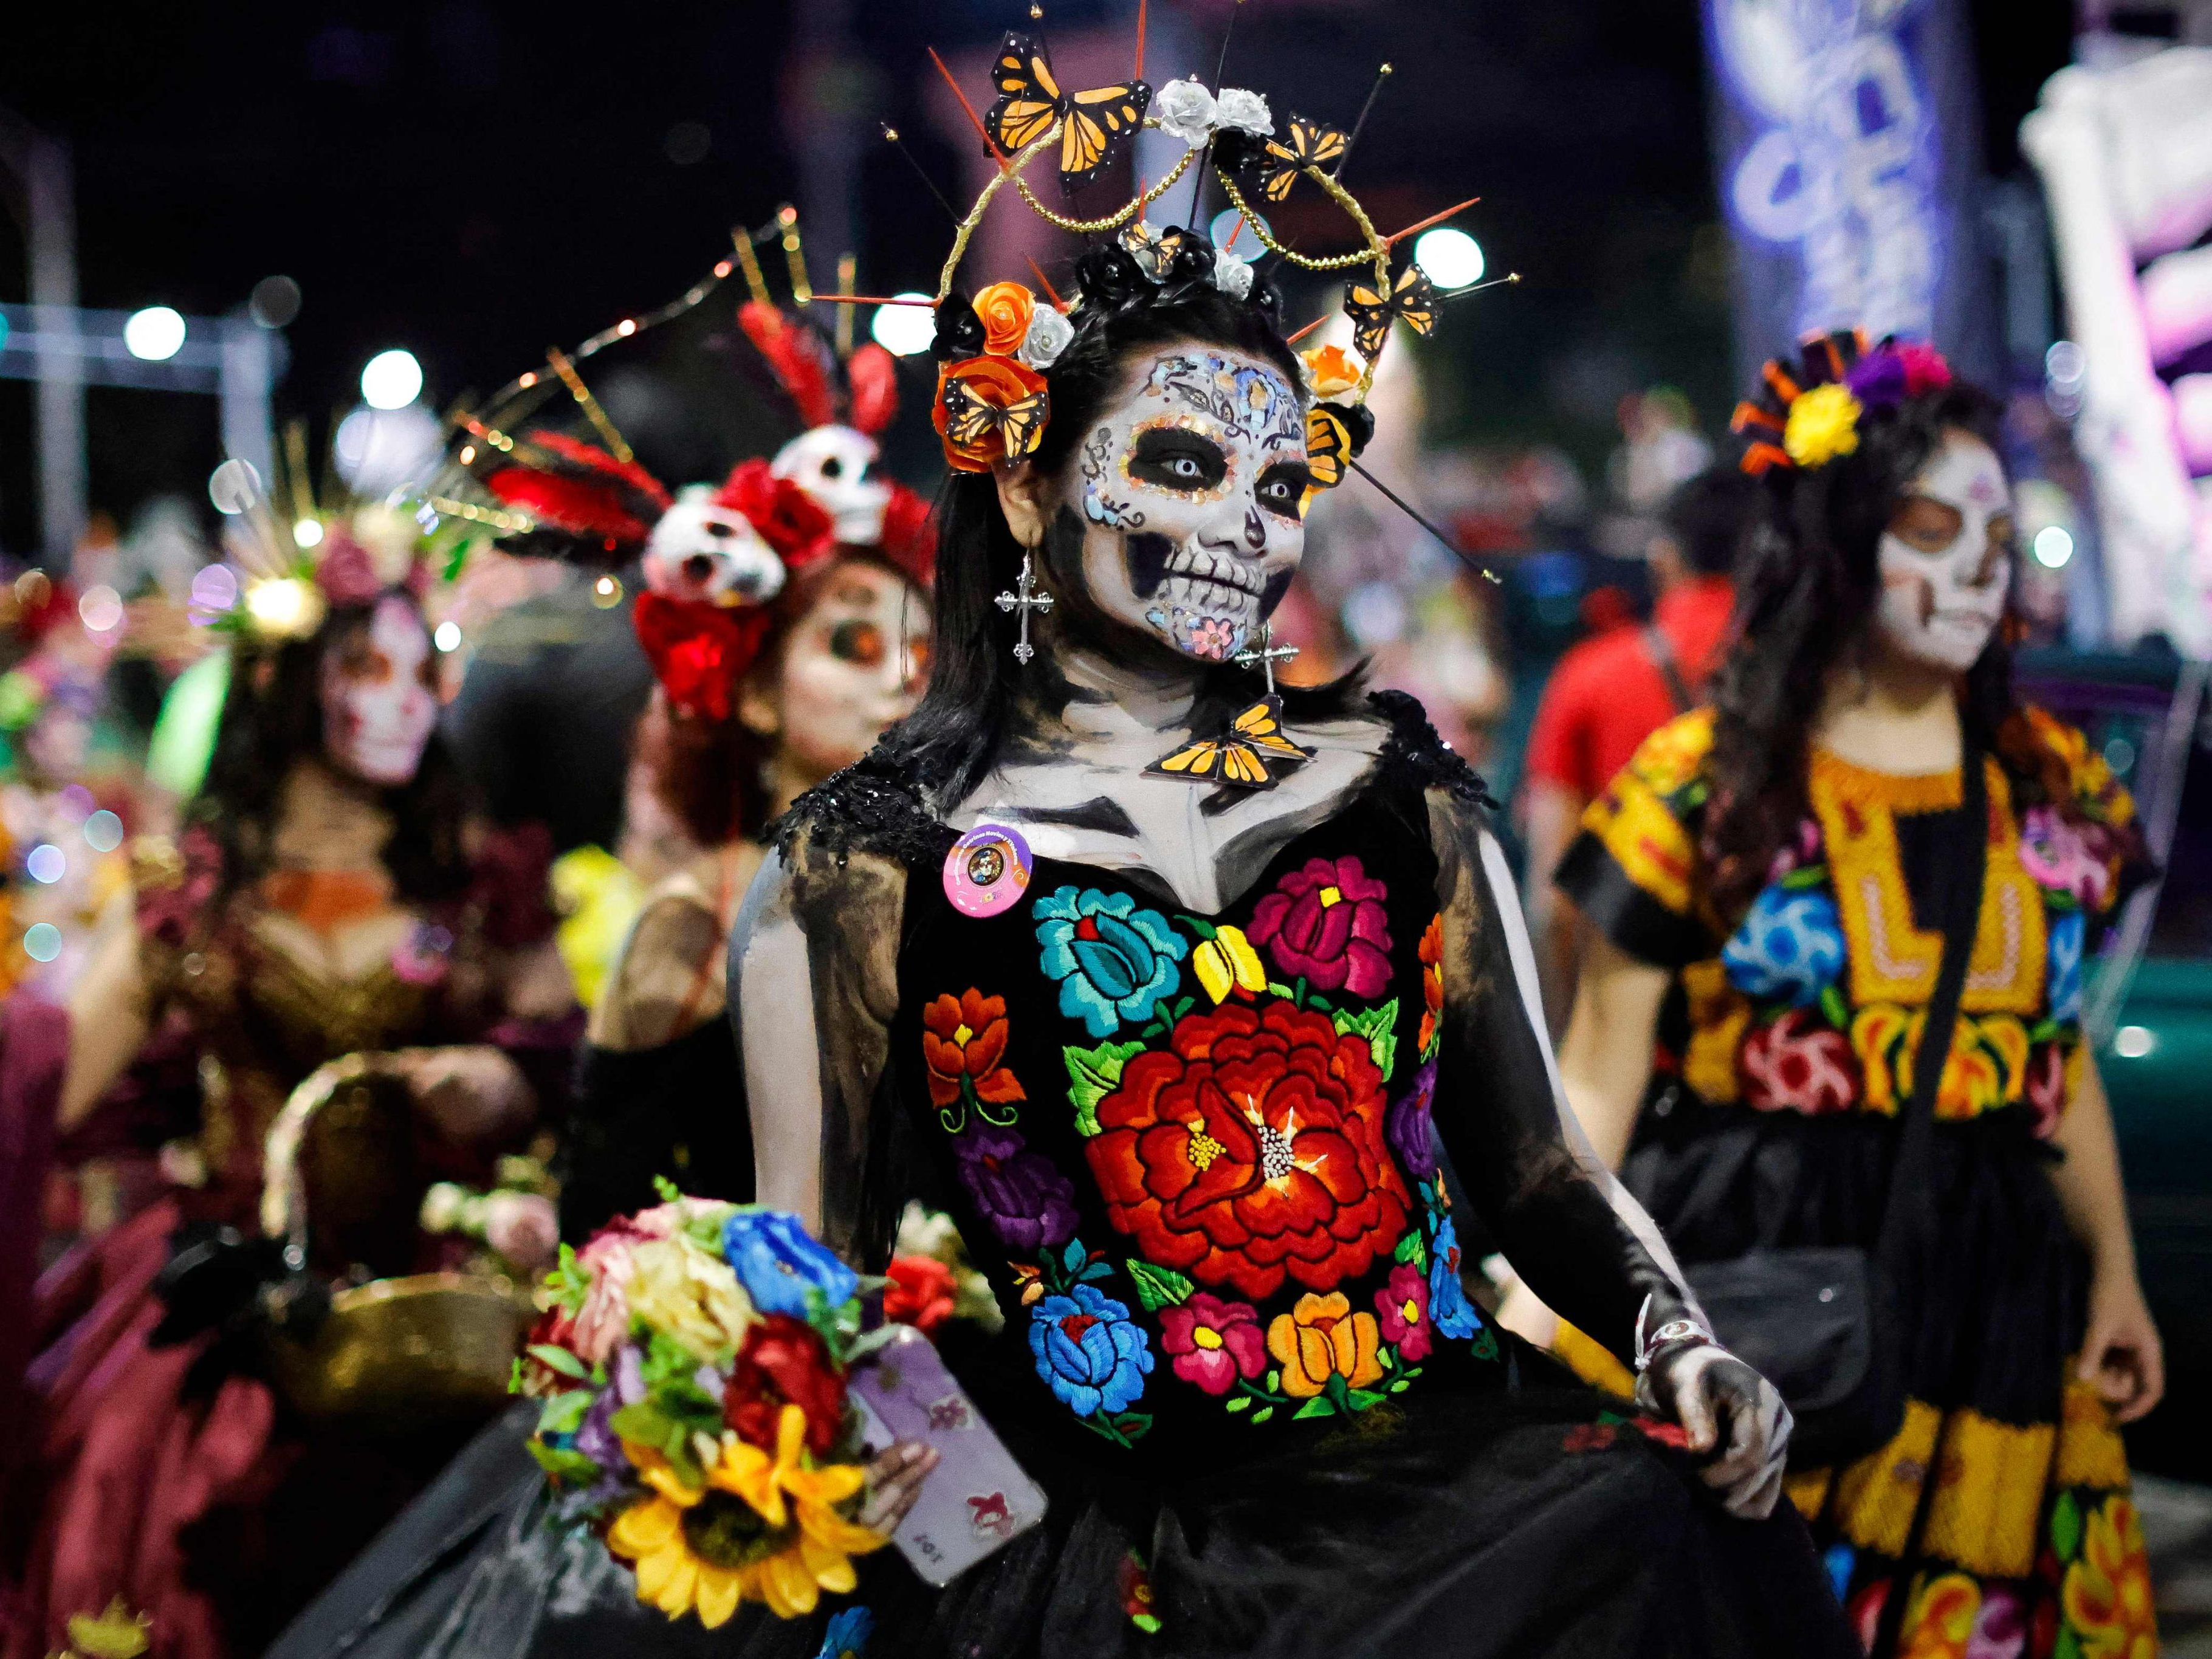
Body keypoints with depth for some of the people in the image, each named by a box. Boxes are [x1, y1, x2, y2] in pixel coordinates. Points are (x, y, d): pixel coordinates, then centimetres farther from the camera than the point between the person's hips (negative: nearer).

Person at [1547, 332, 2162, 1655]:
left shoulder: (2053, 790, 10)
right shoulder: (1707, 789, -3)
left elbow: (2062, 1060, 17)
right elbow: (1601, 1069, -3)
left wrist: (2115, 1276, 16)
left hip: (1981, 1290, 4)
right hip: (1746, 1282, -3)